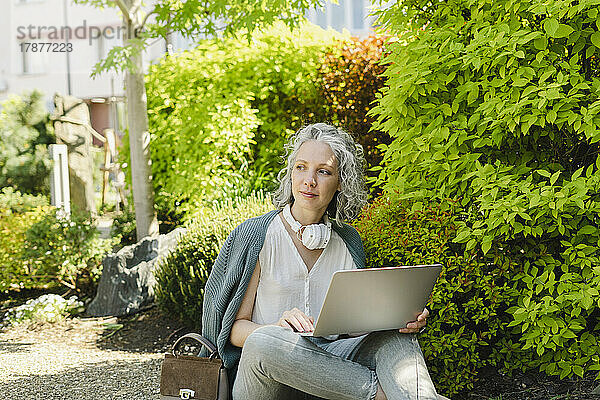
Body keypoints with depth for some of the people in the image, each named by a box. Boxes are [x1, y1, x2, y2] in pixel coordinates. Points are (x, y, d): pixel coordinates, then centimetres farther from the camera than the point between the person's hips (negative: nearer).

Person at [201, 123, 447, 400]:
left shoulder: (348, 241, 12)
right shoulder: (255, 235, -2)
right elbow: (234, 327, -2)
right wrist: (278, 328, -26)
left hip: (329, 362, 4)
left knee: (394, 334, -21)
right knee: (265, 341, -38)